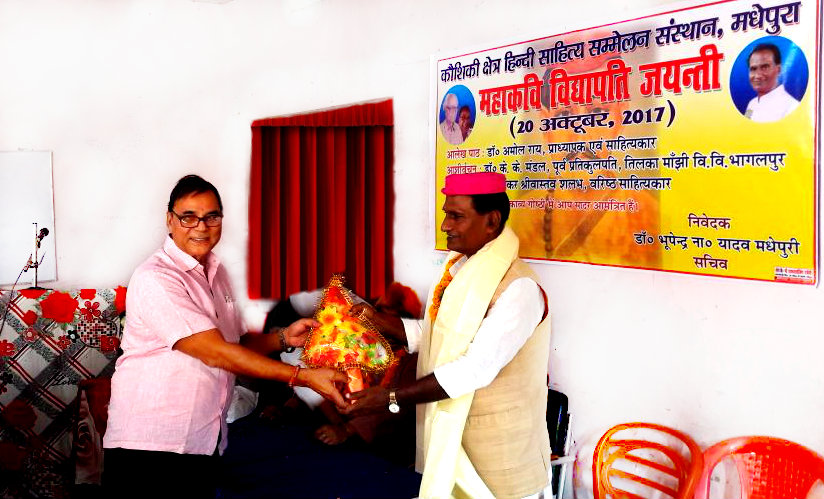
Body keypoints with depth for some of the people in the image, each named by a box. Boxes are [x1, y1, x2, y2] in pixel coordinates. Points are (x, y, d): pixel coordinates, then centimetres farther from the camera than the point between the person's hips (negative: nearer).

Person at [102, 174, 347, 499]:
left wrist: (283, 339, -4)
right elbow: (215, 353, -21)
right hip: (149, 446, -7)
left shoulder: (216, 273, 12)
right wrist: (303, 376, -21)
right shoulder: (154, 279, -15)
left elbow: (235, 344, 16)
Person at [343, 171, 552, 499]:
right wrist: (377, 320, -1)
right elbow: (434, 336, 11)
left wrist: (391, 398, -30)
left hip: (497, 447, -7)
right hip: (450, 433, 7)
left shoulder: (518, 288, -23)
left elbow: (477, 369, -29)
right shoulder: (460, 268, 5)